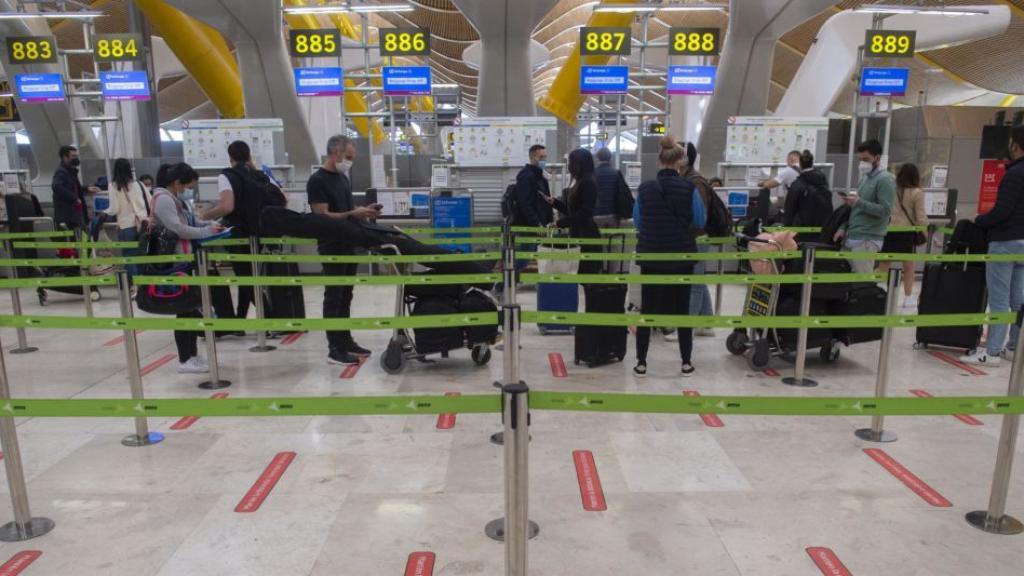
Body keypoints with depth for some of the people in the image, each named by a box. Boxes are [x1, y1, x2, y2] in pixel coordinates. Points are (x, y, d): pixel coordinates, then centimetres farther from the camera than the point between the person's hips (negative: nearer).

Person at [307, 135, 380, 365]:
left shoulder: (343, 178, 13)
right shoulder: (317, 180, -12)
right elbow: (321, 217, -19)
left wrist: (363, 212, 3)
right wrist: (352, 214, -24)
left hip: (349, 244, 8)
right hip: (332, 247, -8)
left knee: (346, 296, 13)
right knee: (333, 297, -3)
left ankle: (346, 341, 22)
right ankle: (335, 349, 2)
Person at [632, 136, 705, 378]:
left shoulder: (645, 188, -4)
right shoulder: (689, 188, -9)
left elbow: (637, 222, 4)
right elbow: (700, 222, 0)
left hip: (651, 256, 1)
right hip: (682, 256, -1)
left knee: (647, 308, 8)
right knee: (682, 308, 11)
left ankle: (641, 363, 10)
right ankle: (686, 362, 17)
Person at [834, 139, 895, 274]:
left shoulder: (885, 179, -8)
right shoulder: (865, 178, 19)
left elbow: (885, 210, -18)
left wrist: (859, 202, -25)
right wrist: (843, 228, 13)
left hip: (867, 240, -8)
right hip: (851, 238, 8)